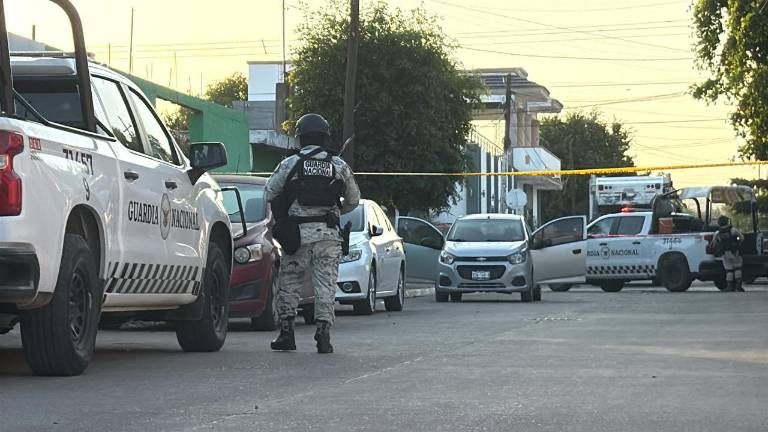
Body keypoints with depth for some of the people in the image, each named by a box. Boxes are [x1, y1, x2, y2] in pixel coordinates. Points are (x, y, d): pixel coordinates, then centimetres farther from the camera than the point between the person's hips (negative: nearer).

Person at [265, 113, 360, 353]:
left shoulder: (290, 164, 0)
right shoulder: (339, 166, 6)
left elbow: (270, 193, 5)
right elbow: (353, 199, 14)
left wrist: (281, 216, 22)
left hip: (298, 234, -1)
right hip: (329, 234, 1)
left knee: (288, 283, 9)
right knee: (326, 286, 2)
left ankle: (286, 332, 7)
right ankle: (323, 334, -4)